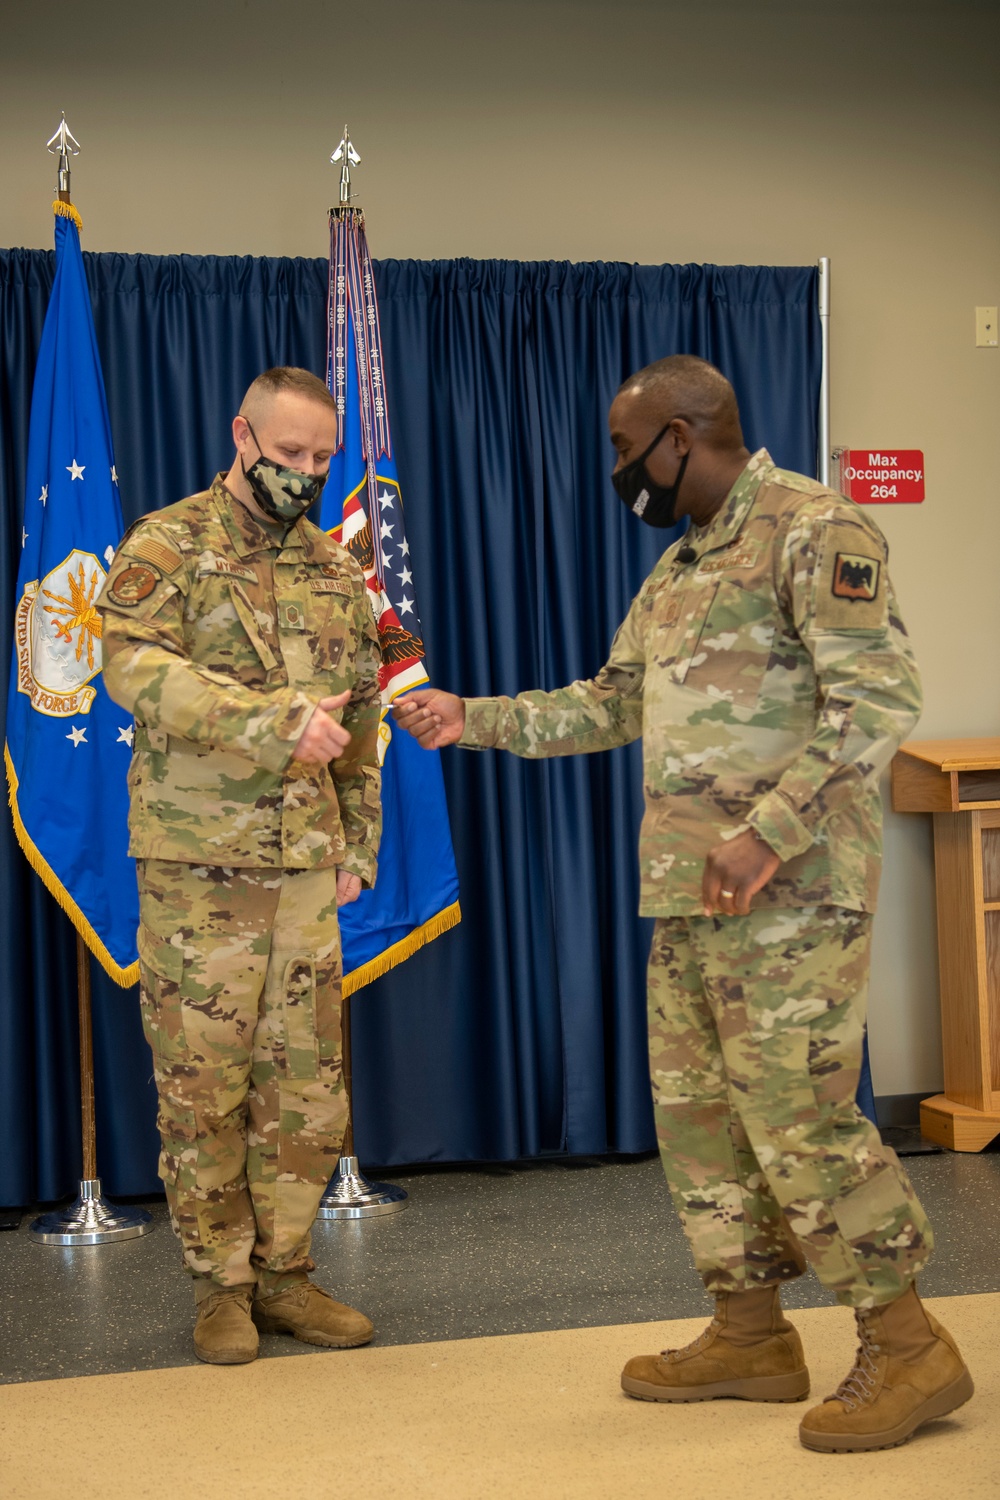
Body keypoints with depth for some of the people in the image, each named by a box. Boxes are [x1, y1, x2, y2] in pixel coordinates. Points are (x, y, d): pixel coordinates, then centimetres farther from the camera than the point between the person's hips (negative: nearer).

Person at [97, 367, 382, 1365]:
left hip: (305, 868, 5)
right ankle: (220, 1284, 15)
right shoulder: (167, 546, -3)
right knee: (203, 1085, 2)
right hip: (196, 865, -5)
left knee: (306, 1083, 7)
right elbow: (135, 665, -21)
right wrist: (274, 722, -30)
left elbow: (360, 719, 19)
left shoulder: (334, 569, 14)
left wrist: (359, 841, 13)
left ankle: (282, 1272, 20)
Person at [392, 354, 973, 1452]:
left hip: (791, 888, -9)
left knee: (794, 1112, -8)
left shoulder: (814, 530, -10)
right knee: (695, 1105, 11)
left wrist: (769, 831, -24)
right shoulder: (678, 568, 19)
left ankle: (907, 1347, 5)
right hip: (689, 892, 9)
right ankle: (751, 1335, 23)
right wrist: (474, 720, 17)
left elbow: (880, 698, -19)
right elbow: (611, 705, 24)